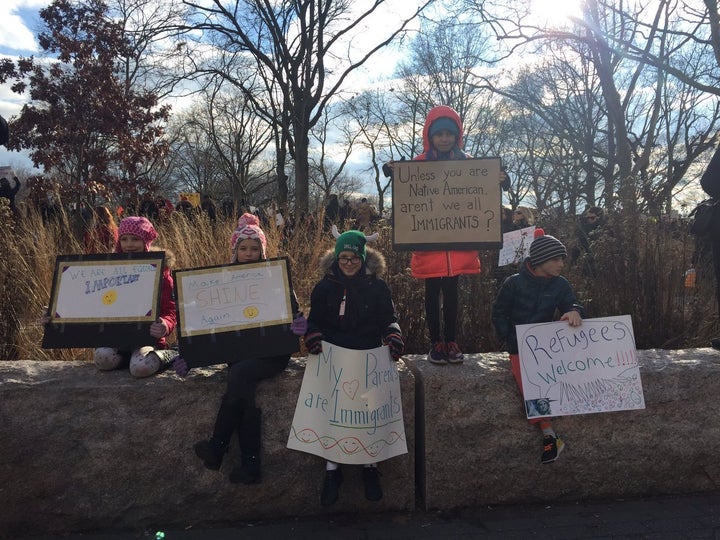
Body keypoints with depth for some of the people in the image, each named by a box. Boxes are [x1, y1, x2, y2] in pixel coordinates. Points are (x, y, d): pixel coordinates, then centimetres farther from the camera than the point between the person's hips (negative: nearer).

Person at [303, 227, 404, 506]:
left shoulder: (377, 287, 9)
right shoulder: (325, 287, 9)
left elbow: (388, 319, 12)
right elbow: (314, 320, 13)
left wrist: (393, 337, -8)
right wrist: (314, 338, -8)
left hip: (369, 357, 0)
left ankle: (370, 466, -1)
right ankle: (332, 469, -7)